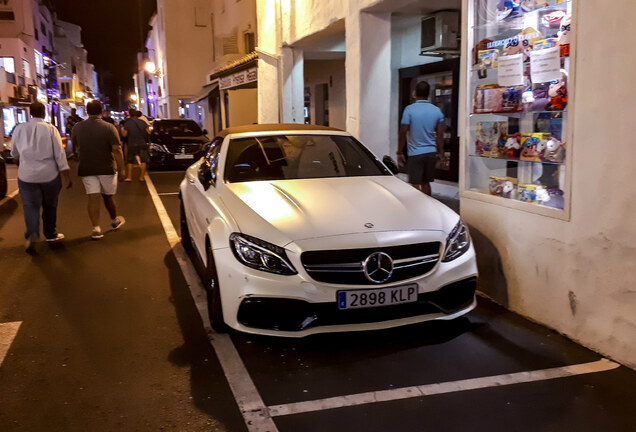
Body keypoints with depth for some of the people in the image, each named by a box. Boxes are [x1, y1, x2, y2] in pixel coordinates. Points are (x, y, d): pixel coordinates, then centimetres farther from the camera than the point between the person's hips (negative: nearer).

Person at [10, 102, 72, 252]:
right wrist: (66, 176, -5)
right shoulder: (50, 129, -8)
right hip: (49, 174, -1)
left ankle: (32, 234, -20)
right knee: (50, 206, 15)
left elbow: (14, 153, 16)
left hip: (26, 175, 1)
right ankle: (51, 234, 28)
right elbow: (59, 153, -10)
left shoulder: (19, 129, 1)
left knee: (30, 206, 2)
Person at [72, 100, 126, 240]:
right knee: (108, 196, 14)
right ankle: (115, 221, 34)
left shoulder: (77, 127, 1)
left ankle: (96, 228, -10)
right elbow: (117, 150, -16)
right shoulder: (109, 128, -12)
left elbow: (75, 144, 17)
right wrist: (121, 169, -10)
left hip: (87, 169, 2)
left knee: (93, 198, -1)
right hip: (106, 169, -2)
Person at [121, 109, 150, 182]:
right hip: (142, 144, 1)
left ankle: (129, 177, 8)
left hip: (132, 145, -1)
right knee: (143, 161, 6)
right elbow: (148, 132, 2)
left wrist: (122, 129, 11)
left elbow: (124, 134, -8)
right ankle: (142, 177, 5)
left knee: (129, 161, 10)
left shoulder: (127, 123, -7)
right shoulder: (142, 122, 0)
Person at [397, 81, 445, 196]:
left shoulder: (409, 110, -9)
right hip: (431, 152, 5)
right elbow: (440, 134, 5)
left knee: (415, 185, 0)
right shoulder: (437, 111, 4)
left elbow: (403, 132, -10)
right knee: (426, 183, 16)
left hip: (415, 153, -5)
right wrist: (440, 152, 15)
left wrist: (400, 153, -3)